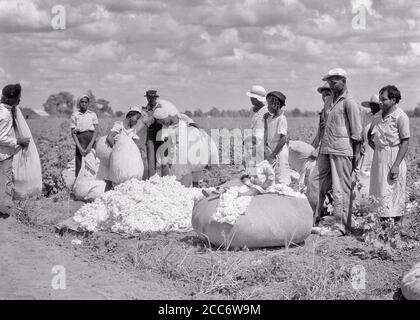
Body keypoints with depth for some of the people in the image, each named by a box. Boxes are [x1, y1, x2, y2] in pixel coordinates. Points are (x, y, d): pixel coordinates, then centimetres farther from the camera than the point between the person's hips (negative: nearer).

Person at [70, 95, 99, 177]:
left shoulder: (93, 114, 8)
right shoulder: (75, 115, 6)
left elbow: (96, 131, 2)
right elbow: (73, 133, 2)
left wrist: (90, 145, -11)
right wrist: (79, 147, -9)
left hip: (91, 141, 1)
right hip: (80, 142, -1)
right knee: (79, 166, -7)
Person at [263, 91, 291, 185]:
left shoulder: (281, 119, -13)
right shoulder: (269, 118, 12)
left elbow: (283, 139, -18)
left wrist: (273, 154, -17)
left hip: (279, 153, -8)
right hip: (271, 151, 8)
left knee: (281, 181, -6)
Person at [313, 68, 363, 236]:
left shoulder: (349, 102, -7)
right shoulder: (329, 100, 17)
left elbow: (356, 132, -8)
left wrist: (357, 154, -11)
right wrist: (321, 149, 19)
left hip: (342, 150, -8)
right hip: (326, 149, 8)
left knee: (341, 188, -5)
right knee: (321, 185, 9)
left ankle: (341, 225, -1)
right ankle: (319, 218, 18)